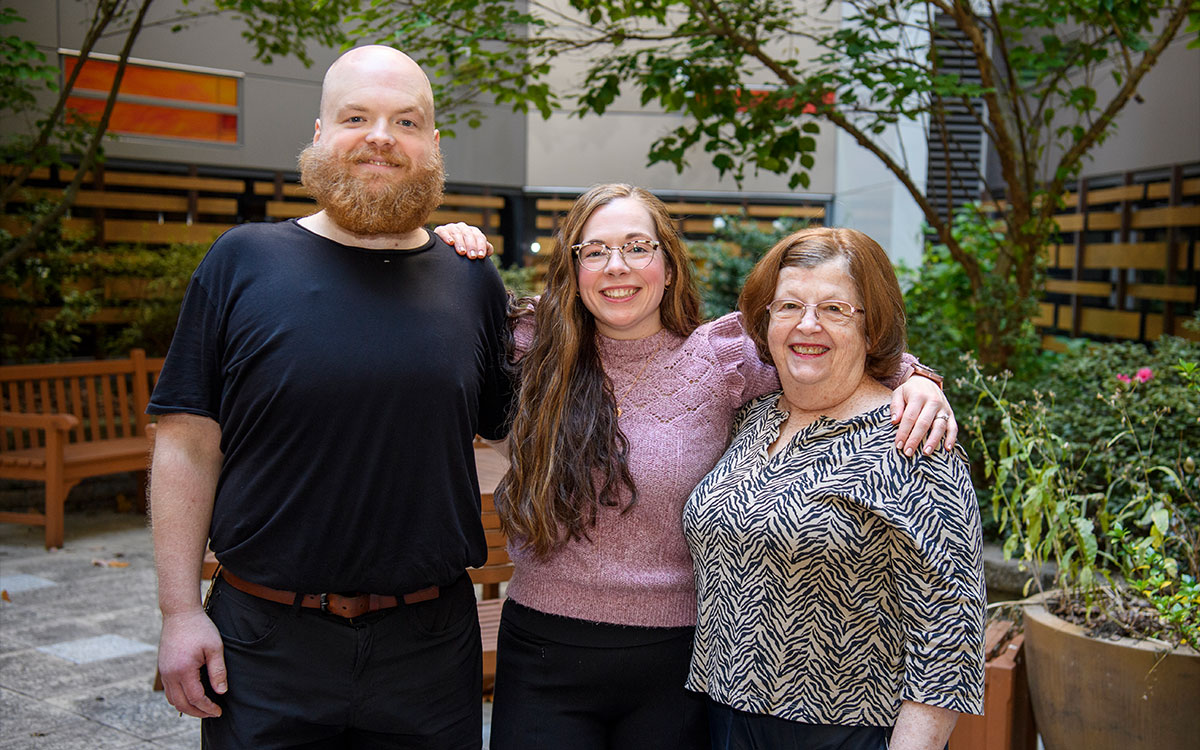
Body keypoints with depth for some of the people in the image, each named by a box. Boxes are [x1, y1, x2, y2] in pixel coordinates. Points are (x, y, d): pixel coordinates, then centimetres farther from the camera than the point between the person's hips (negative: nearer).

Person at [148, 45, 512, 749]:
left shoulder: (474, 283, 4)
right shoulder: (242, 261, -2)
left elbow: (510, 431, 14)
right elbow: (188, 446, -3)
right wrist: (180, 611, -5)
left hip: (430, 642, 2)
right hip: (263, 642, -1)